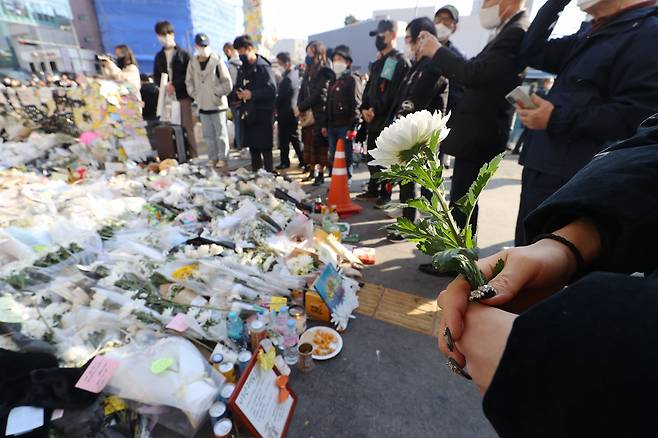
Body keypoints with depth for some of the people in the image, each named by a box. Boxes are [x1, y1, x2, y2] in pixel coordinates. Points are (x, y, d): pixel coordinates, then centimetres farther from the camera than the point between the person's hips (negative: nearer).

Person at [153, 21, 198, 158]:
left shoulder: (183, 54, 6)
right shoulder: (159, 56, 19)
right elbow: (156, 76, 17)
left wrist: (174, 85, -12)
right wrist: (164, 86, -5)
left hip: (182, 95, -4)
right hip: (167, 96, 4)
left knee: (187, 127, -7)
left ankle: (193, 156, -1)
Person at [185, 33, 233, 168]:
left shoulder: (217, 61, -7)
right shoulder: (192, 63, 7)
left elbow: (228, 84, -7)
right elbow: (189, 82, 17)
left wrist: (216, 93, -7)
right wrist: (195, 95, 6)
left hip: (218, 105, -4)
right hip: (202, 105, 5)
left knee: (221, 134, 1)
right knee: (208, 135, 10)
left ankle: (223, 158, 12)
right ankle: (212, 157, 20)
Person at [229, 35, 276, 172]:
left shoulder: (263, 67, -7)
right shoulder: (242, 69, 16)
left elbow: (272, 90, -17)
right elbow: (236, 87, 23)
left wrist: (252, 94, -18)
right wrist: (237, 94, 0)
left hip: (262, 115, -7)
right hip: (247, 114, 8)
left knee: (265, 149, -4)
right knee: (253, 149, 13)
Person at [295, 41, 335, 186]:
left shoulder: (325, 72, -6)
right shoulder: (308, 72, 17)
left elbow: (320, 95, -14)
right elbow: (302, 91, 16)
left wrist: (301, 107, -9)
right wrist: (300, 108, -3)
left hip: (320, 116, -7)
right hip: (307, 115, 7)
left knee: (319, 145, -5)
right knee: (309, 144, 9)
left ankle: (321, 174, 3)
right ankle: (312, 171, 19)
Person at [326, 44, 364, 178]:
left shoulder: (353, 79, -2)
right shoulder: (334, 81, 21)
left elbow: (356, 104, -11)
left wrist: (352, 127, -18)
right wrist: (325, 125, 18)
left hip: (345, 126, -7)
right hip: (332, 126, 8)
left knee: (345, 157, -4)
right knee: (333, 157, 11)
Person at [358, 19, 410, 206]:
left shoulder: (400, 62, -6)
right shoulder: (377, 63, 21)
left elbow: (394, 93, -16)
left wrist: (375, 110, -16)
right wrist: (364, 108, 2)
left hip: (387, 120, -8)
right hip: (372, 120, 8)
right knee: (371, 157, 12)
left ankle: (385, 194, 6)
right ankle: (373, 189, 24)